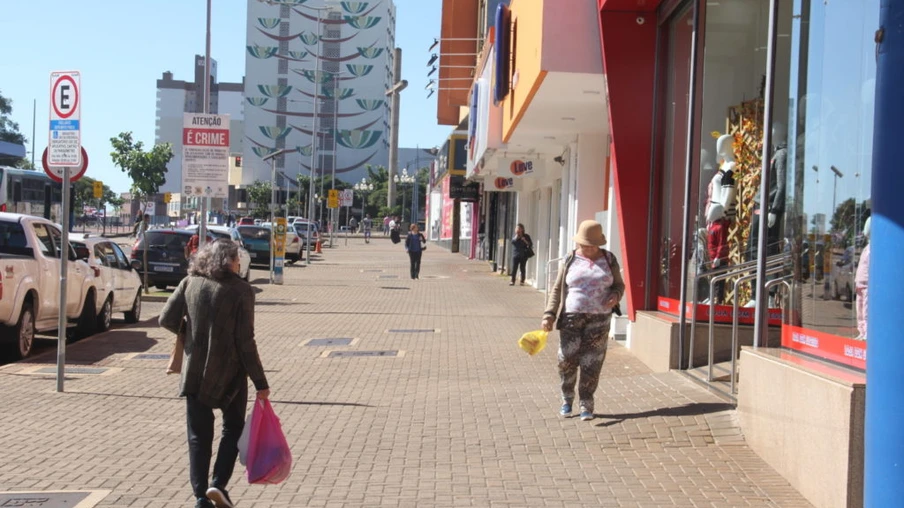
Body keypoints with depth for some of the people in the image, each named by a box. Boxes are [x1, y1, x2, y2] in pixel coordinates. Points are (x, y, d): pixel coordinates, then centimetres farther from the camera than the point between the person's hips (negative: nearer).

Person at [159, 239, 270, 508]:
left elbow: (166, 319, -1)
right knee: (233, 428, 16)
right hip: (228, 373, -3)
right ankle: (218, 483, 2)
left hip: (194, 372, 3)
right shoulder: (240, 290, -10)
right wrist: (260, 382, -8)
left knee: (198, 436, 10)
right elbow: (245, 341, -13)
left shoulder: (189, 283, 0)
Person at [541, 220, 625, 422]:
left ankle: (586, 405, 9)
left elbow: (619, 285, 12)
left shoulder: (609, 259, 6)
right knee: (566, 360, -1)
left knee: (591, 364, -1)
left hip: (599, 319, 0)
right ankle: (567, 399, 21)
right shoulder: (571, 260, 4)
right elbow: (557, 289, 5)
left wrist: (615, 296, -12)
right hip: (572, 317, 0)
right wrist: (549, 315, -6)